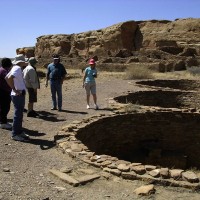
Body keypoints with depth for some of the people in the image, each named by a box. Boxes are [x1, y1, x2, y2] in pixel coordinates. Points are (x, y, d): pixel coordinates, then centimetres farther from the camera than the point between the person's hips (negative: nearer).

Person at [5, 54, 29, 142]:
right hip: (18, 95, -10)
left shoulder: (16, 68, 12)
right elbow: (10, 78, -33)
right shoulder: (17, 69, -17)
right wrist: (15, 90, -25)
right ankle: (15, 134, 5)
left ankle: (19, 132, 27)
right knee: (18, 115, -3)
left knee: (19, 114, 17)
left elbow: (7, 78, 22)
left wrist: (14, 88, 18)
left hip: (20, 95, 10)